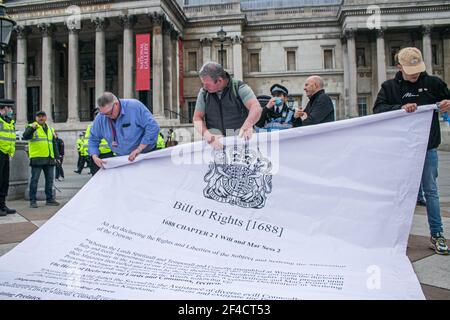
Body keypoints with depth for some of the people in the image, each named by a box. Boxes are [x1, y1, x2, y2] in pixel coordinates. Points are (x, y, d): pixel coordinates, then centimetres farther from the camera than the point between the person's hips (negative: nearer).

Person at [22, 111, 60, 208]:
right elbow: (25, 136, -16)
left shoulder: (50, 129, 20)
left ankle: (50, 199, 17)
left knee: (50, 179, 9)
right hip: (37, 158, -6)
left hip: (49, 159, 6)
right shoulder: (31, 127, 3)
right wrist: (32, 128, -33)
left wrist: (57, 156, 17)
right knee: (34, 179, -3)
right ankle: (32, 200, 4)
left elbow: (54, 144, 23)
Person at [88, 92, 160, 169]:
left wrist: (139, 149, -24)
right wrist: (95, 156, -11)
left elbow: (153, 127, -22)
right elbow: (93, 139, 8)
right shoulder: (100, 118, -5)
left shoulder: (134, 106, -20)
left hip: (146, 154, -3)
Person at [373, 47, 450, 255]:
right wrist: (400, 108, -27)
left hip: (427, 148, 0)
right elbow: (378, 109, -11)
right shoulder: (389, 87, 1)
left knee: (430, 191, 6)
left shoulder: (433, 83, 3)